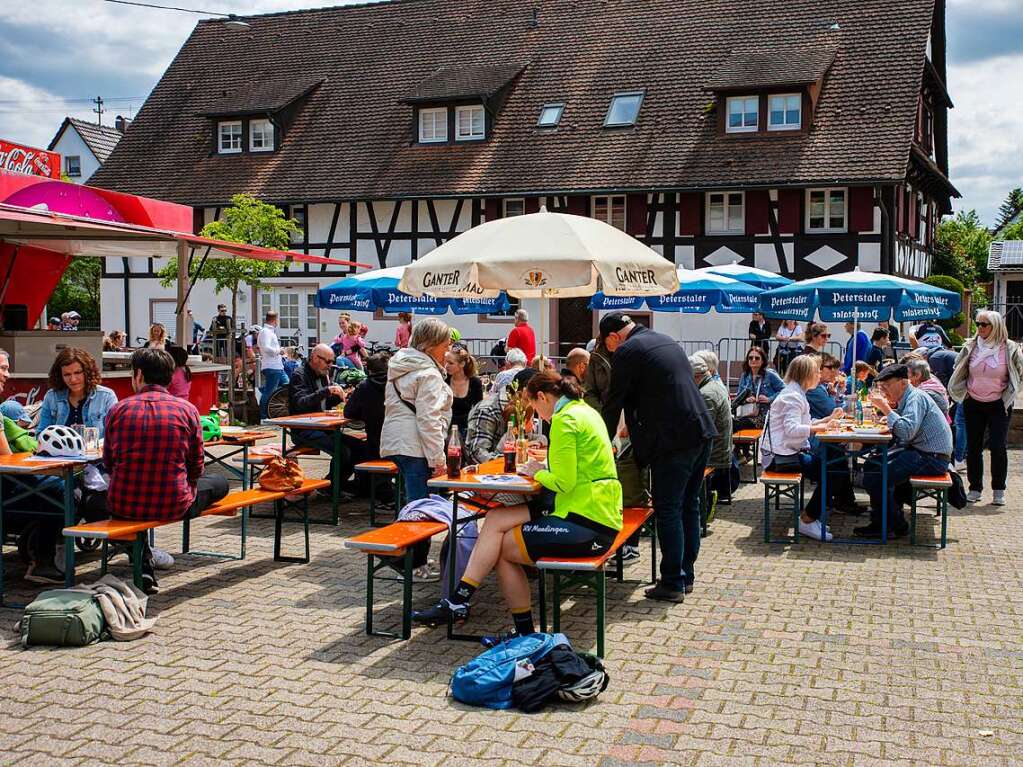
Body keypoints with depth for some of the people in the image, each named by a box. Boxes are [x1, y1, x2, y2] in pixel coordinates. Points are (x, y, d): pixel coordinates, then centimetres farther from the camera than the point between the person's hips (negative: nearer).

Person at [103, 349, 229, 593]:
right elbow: (196, 467, 2)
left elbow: (108, 464, 9)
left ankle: (144, 564, 23)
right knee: (219, 482, 26)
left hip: (122, 507, 2)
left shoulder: (118, 410, -2)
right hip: (173, 507, -1)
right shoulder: (186, 409, -4)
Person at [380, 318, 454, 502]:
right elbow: (428, 420, -20)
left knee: (413, 502, 17)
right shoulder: (429, 374, -13)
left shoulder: (399, 366, 17)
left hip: (393, 442, 10)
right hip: (415, 447, -10)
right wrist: (438, 459, -19)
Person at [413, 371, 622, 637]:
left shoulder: (565, 420, -13)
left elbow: (564, 482, -18)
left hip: (588, 525, -9)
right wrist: (546, 468, 11)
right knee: (496, 518, 2)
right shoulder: (584, 410, 17)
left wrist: (539, 473, 0)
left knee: (500, 548, -2)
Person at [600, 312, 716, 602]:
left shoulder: (626, 352, -7)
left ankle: (672, 583, 4)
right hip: (701, 432, 8)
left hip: (673, 441, -8)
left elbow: (613, 403, -2)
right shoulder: (666, 341, 19)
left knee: (668, 511, -1)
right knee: (689, 507, 15)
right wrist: (636, 423, 37)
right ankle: (686, 575, 23)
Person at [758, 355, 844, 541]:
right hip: (780, 456, -11)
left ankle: (810, 515, 13)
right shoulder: (792, 396, -15)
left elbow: (803, 424, 21)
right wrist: (819, 428, -24)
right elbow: (792, 429, -28)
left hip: (787, 452, 11)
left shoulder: (796, 393, 18)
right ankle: (807, 520, -6)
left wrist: (828, 419, 13)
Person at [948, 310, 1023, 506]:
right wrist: (963, 391, 9)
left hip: (999, 405, -3)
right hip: (973, 404, 3)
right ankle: (975, 488, 15)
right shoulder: (971, 346, -1)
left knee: (998, 447, -6)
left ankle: (999, 490, 7)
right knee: (973, 447, 5)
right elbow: (959, 372, 13)